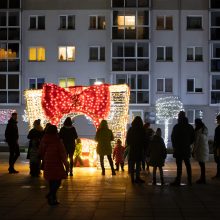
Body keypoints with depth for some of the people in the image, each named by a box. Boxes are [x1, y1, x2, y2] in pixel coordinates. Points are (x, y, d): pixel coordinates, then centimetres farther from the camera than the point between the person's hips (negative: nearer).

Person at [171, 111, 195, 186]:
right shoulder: (190, 127, 5)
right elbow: (193, 137, 10)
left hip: (178, 149, -5)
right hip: (187, 149, 5)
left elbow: (173, 137, -6)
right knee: (188, 164, 11)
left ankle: (178, 181, -4)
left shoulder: (177, 126, -9)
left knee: (179, 165, -5)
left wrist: (174, 146, 8)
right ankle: (189, 181, 14)